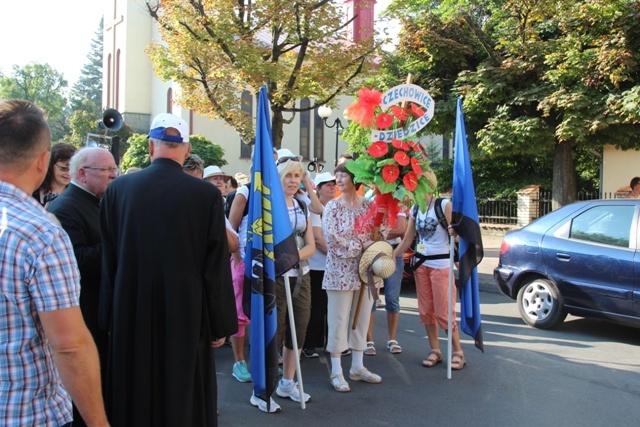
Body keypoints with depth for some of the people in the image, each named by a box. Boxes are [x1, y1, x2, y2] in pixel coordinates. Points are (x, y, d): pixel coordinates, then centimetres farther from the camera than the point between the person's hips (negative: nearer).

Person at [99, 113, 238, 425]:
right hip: (186, 315, -2)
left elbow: (108, 261, 1)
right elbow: (217, 267, -9)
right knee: (183, 399, 12)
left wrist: (109, 317, 11)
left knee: (134, 398, 16)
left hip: (131, 315, 2)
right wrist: (221, 324, 2)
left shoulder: (117, 189, -5)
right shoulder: (207, 194, -12)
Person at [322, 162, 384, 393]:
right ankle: (336, 372, 11)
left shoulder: (368, 205, 6)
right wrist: (360, 245, -14)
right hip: (341, 271, -4)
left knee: (362, 318, 11)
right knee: (339, 320, 1)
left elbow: (376, 234, 11)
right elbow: (331, 237, -13)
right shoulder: (332, 206, -4)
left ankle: (357, 367, 25)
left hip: (365, 270, 4)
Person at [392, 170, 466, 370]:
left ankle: (458, 352, 9)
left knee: (444, 312, -4)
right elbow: (407, 240, 12)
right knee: (426, 311, 7)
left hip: (441, 264, -6)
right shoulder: (414, 210, 8)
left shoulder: (444, 205, -8)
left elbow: (453, 233, -9)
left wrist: (454, 231, -32)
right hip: (421, 264, 6)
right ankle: (435, 350, 18)